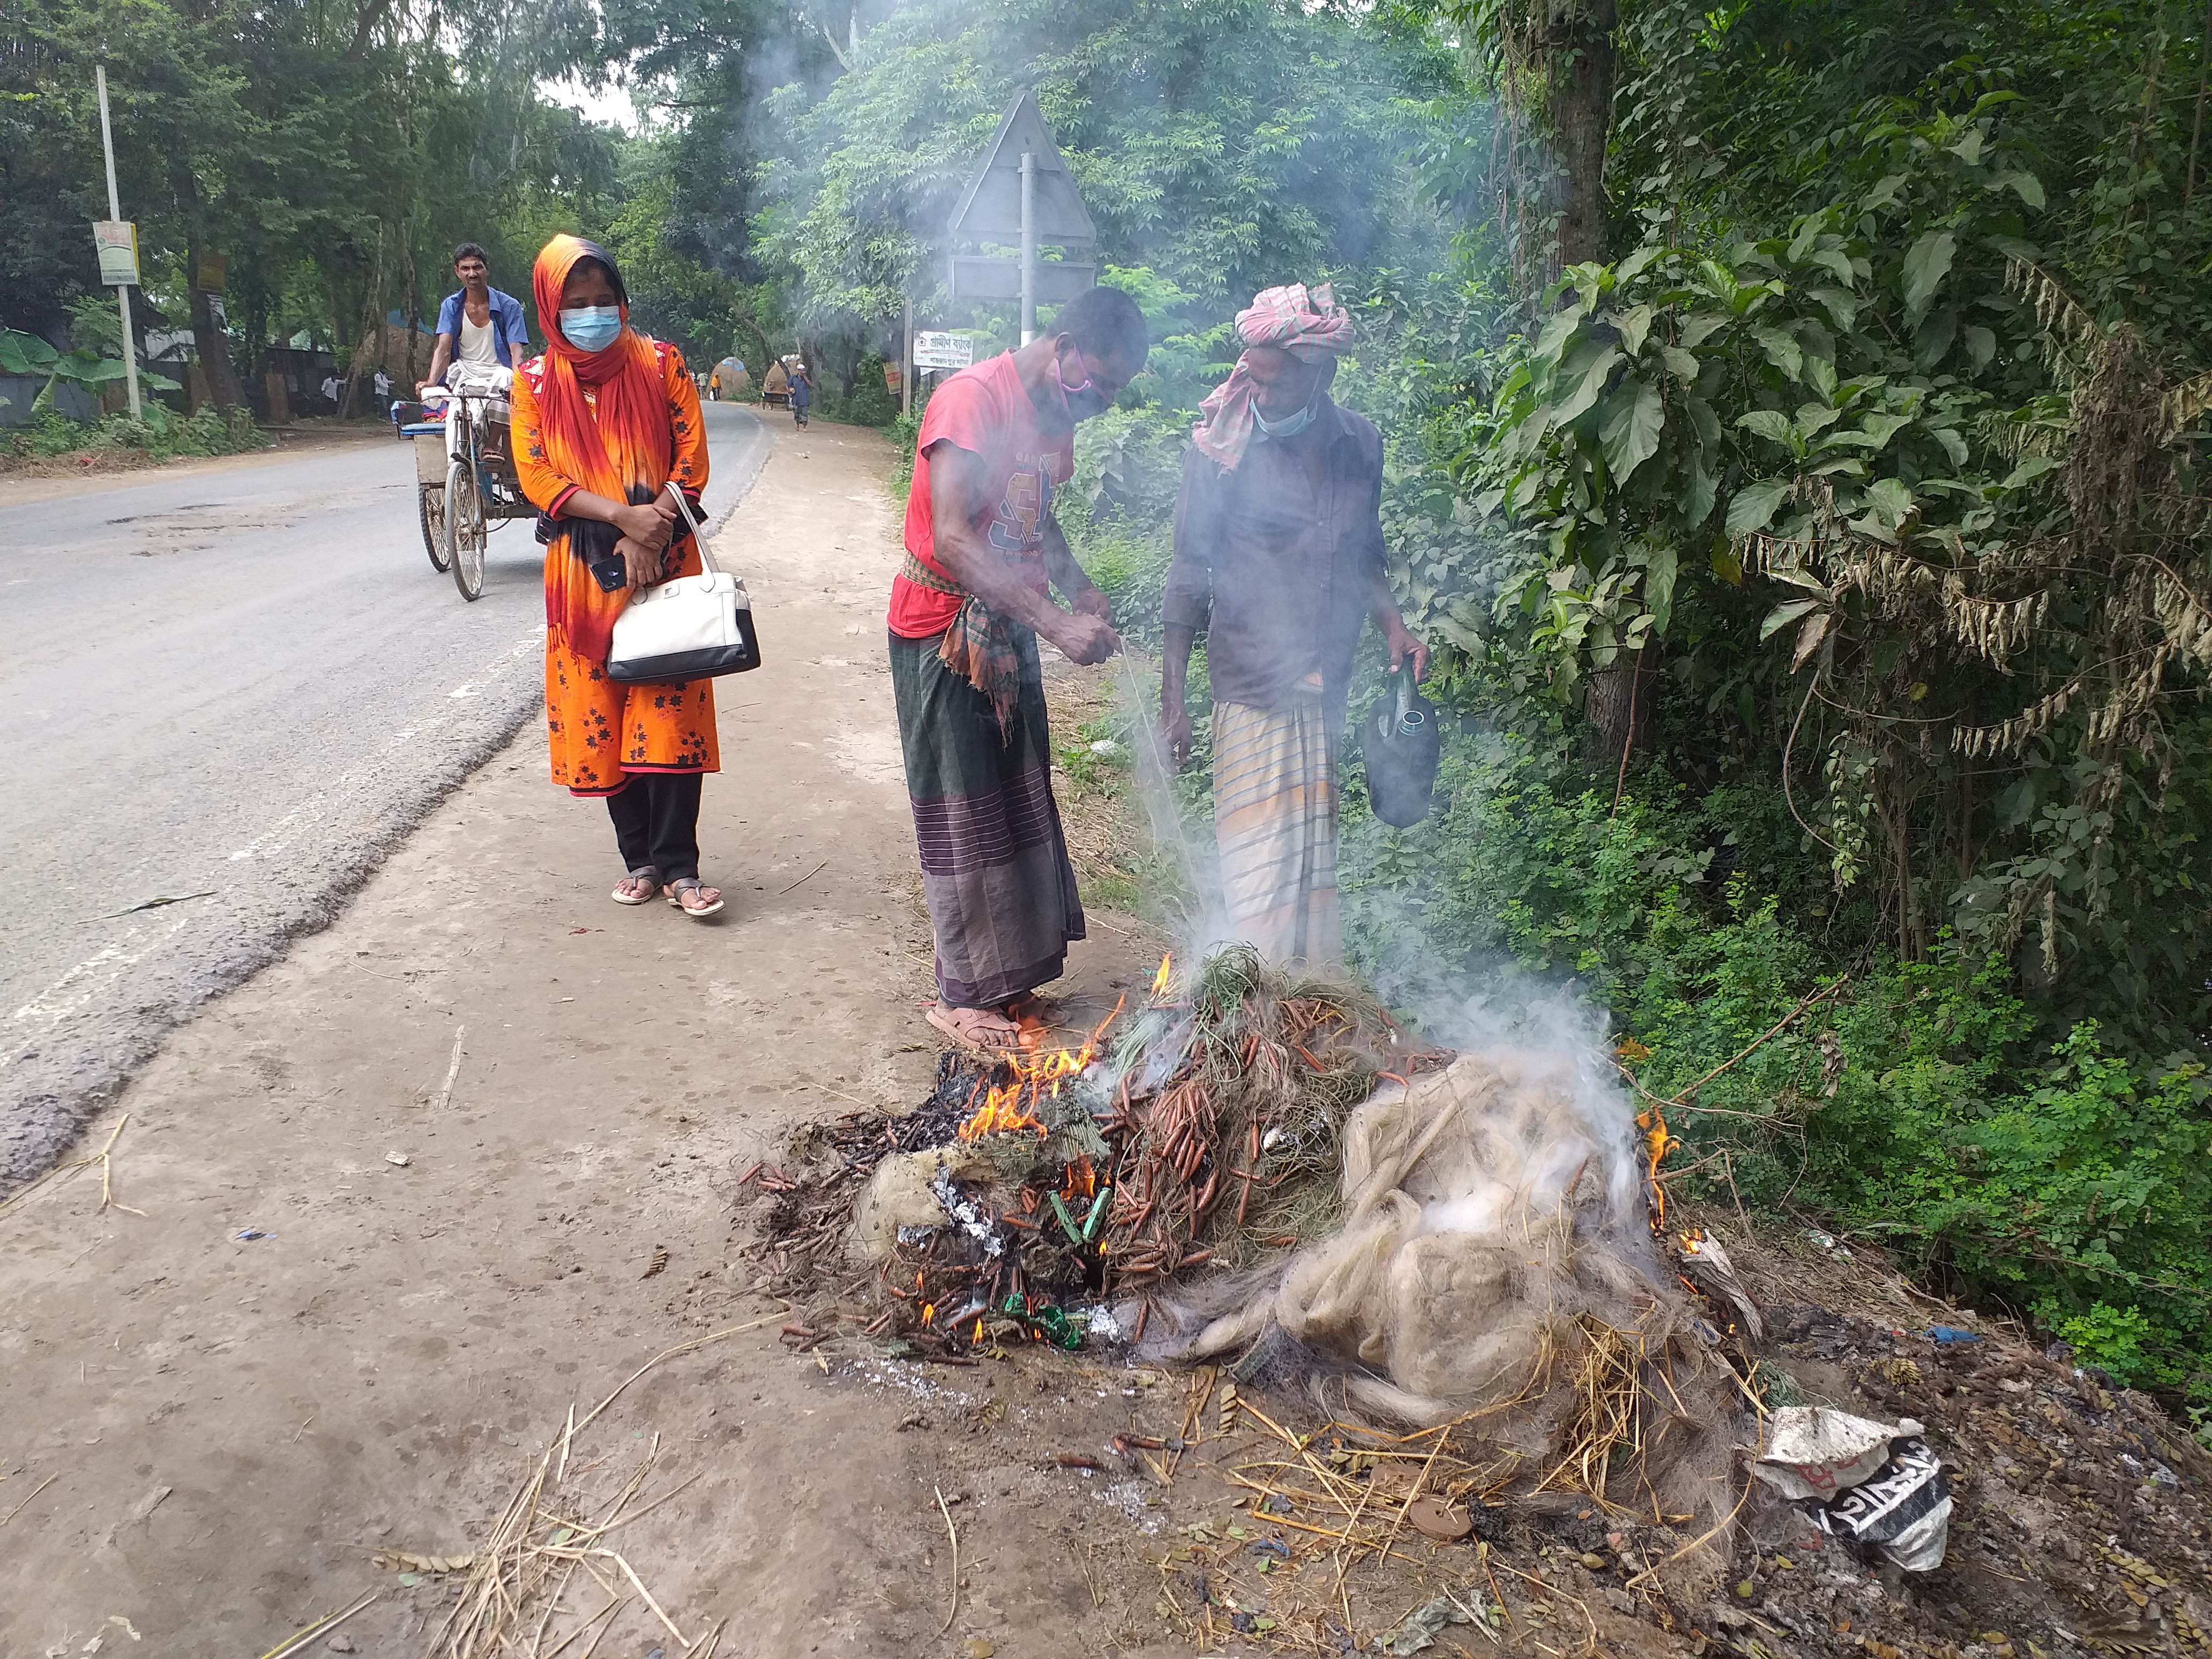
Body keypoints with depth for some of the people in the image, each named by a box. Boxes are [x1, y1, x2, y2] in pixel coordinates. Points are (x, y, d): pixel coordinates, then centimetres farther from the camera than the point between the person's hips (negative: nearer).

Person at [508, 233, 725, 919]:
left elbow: (691, 455, -1)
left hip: (664, 560, -2)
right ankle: (639, 857, 16)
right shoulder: (535, 383, 6)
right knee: (599, 714, 4)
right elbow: (535, 476, -3)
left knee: (671, 712, -6)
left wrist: (647, 537, -13)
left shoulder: (660, 364, 3)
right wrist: (622, 516, -16)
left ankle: (677, 864, 0)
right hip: (582, 570, 2)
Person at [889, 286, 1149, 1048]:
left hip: (1009, 632, 8)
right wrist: (1056, 622, -37)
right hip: (943, 632, -8)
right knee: (961, 814, -2)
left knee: (1016, 805, 12)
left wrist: (1083, 594, 3)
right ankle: (960, 996, 11)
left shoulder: (1056, 413, 6)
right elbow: (951, 538, -31)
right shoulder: (973, 398, -20)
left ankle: (1002, 975, 24)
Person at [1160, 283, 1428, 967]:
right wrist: (1172, 697, -9)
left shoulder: (1361, 444, 5)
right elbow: (1190, 572, -4)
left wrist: (1393, 626, 2)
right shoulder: (1220, 446, -8)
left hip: (1327, 686, 5)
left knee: (1312, 854, 11)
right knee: (1261, 857, -4)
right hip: (1253, 686, -4)